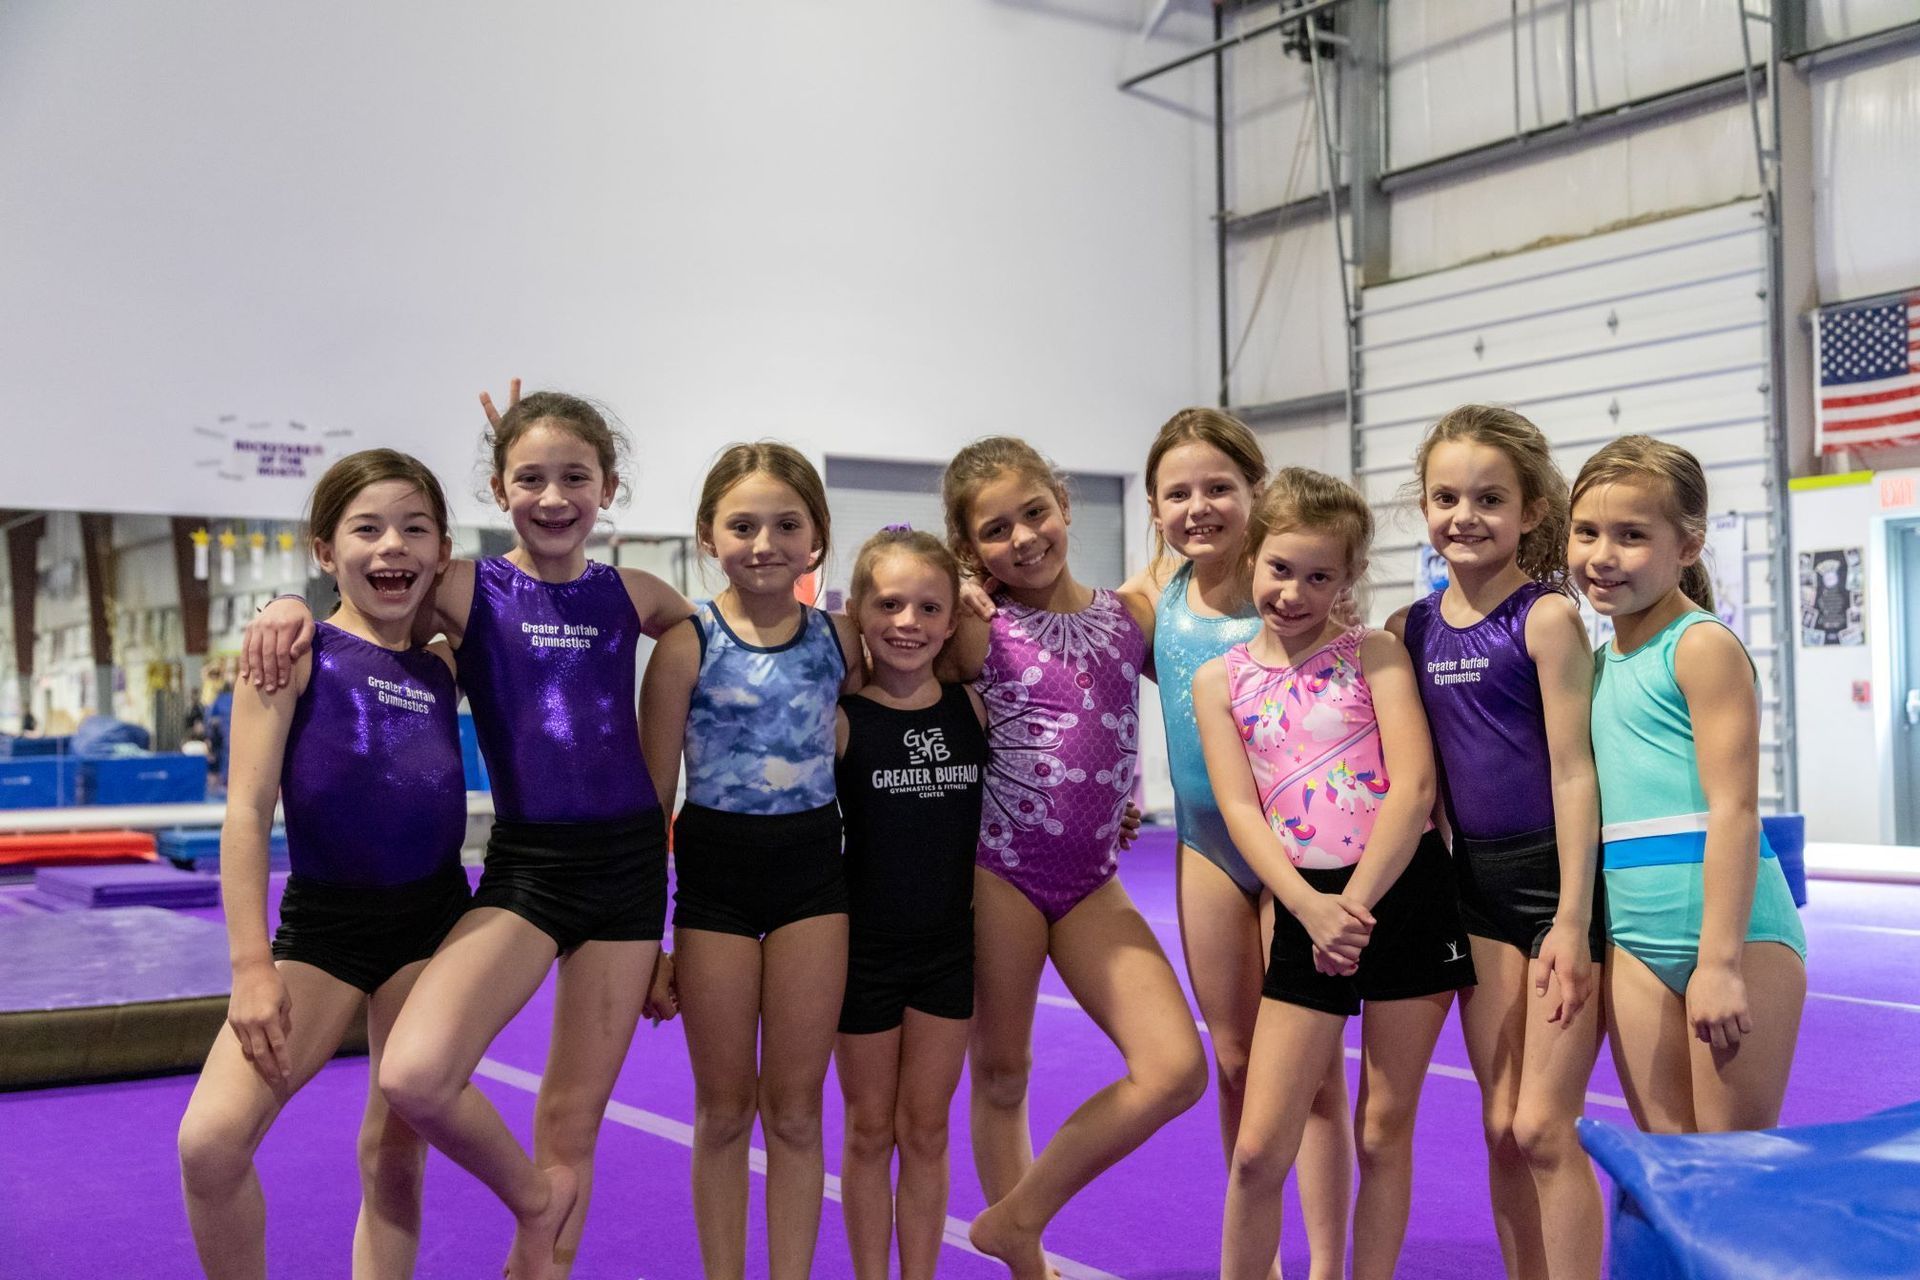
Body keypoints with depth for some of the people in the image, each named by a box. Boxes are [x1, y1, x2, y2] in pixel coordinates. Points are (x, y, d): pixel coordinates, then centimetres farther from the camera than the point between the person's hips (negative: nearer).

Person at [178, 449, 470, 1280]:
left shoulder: (444, 666, 5)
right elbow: (248, 810, -11)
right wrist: (251, 966, -16)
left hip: (431, 919, 3)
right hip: (319, 922, -3)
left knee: (396, 1155, 9)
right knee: (211, 1140, -16)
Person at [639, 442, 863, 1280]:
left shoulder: (839, 640, 0)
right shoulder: (688, 645, -7)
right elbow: (654, 793, -5)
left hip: (813, 871, 2)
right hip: (715, 872, -2)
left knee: (795, 1109, 8)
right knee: (724, 1111, 10)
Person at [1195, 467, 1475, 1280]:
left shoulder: (1375, 655, 0)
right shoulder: (1219, 681, 5)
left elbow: (1413, 787, -10)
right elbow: (1241, 811, -4)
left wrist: (1356, 906, -16)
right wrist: (1312, 910, -18)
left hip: (1405, 894, -1)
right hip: (1306, 908, 1)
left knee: (1384, 1133, 9)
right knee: (1258, 1150, 1)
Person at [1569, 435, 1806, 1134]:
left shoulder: (1703, 646, -8)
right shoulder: (1598, 661, 14)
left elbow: (1732, 808, -15)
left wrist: (1720, 961, -19)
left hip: (1734, 926, -7)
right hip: (1634, 937, 7)